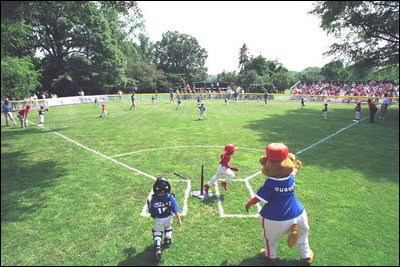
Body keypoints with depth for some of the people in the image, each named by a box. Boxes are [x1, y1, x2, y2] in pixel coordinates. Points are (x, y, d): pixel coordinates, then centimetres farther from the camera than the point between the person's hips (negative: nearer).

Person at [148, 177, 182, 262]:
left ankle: (157, 248, 5)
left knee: (157, 233, 21)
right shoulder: (170, 197, -23)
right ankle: (168, 241, 50)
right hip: (169, 218, 2)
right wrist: (179, 219, -5)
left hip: (159, 220, -1)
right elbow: (176, 210, -17)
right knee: (168, 227, 34)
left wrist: (149, 205, 11)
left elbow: (151, 212, -8)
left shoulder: (153, 199, -23)